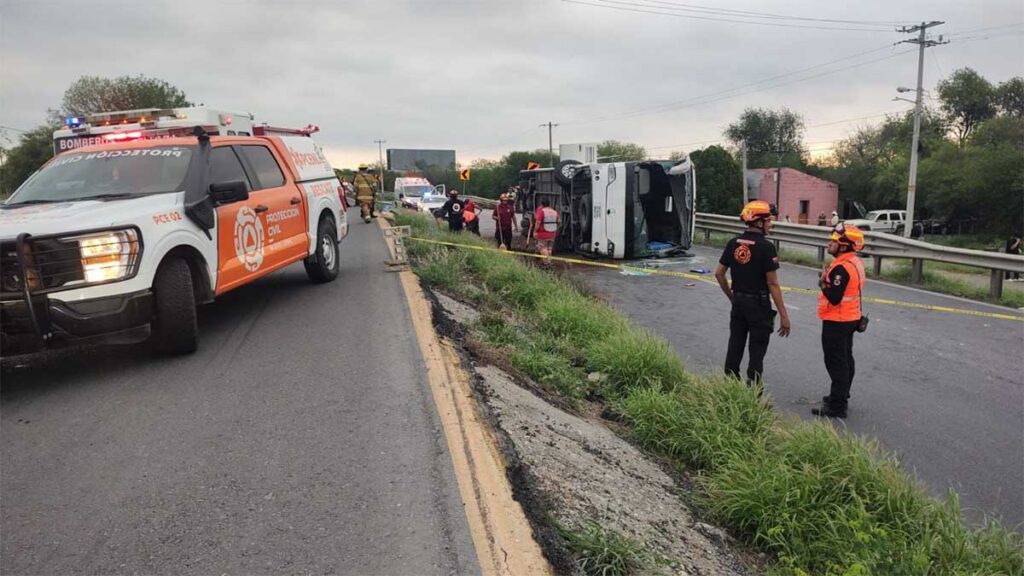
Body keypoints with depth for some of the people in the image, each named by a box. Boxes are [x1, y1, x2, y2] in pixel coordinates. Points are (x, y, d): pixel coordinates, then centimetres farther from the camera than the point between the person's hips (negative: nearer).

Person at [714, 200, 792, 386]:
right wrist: (784, 315, -12)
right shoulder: (766, 247, -16)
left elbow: (719, 274, 6)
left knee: (735, 348, 15)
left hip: (738, 302, 6)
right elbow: (772, 284, -17)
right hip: (759, 305, -6)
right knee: (756, 353, 3)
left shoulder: (733, 243, 1)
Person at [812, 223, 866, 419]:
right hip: (850, 319, 10)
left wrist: (823, 284, -15)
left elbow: (835, 298, -27)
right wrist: (829, 279, 10)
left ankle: (836, 406, -1)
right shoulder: (855, 263, 9)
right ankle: (841, 397, 32)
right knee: (845, 360, 19)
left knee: (836, 363, -5)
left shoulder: (842, 268, -24)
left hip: (837, 322, -10)